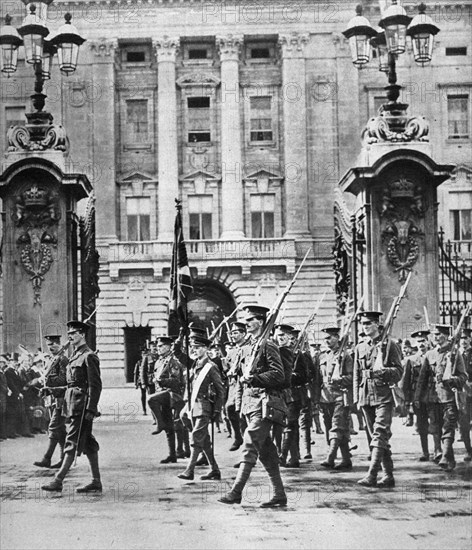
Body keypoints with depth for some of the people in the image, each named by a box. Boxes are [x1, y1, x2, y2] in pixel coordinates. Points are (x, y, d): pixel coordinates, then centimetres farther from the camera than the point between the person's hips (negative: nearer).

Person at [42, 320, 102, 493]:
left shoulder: (89, 356, -10)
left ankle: (58, 480, -9)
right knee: (88, 443, 10)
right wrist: (67, 405, 18)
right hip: (72, 404, 9)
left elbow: (95, 385, -15)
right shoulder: (74, 356, 18)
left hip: (82, 406, -9)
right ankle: (96, 482, 13)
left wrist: (90, 409, -19)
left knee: (73, 443, -8)